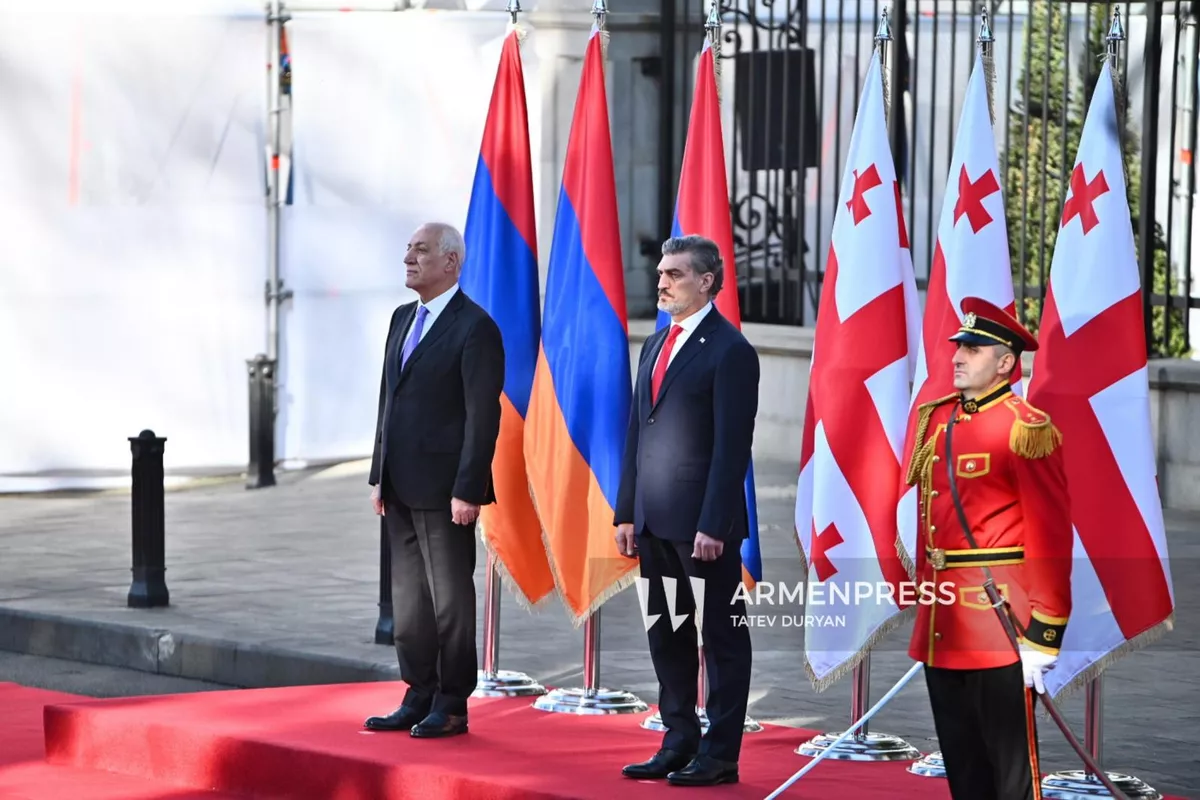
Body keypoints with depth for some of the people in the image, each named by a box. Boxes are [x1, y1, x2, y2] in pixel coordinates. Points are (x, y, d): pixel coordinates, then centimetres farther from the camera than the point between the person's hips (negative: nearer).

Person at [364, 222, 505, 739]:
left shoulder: (475, 328, -11)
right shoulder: (403, 319, 14)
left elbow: (483, 416, -15)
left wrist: (467, 491, -18)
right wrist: (380, 476, 13)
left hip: (444, 488, -8)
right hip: (402, 489, 8)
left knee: (451, 599, 0)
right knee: (408, 597, 12)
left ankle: (452, 706, 7)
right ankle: (419, 698, 19)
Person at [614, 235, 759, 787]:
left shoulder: (730, 351, -10)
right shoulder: (655, 347, 16)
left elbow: (732, 446, -15)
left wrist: (713, 526, -19)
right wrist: (627, 512, 13)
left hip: (703, 525, -8)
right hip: (655, 523, 8)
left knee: (722, 638, 0)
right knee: (667, 636, 12)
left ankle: (719, 756, 3)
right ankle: (679, 743, 20)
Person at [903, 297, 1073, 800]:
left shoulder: (1026, 430, -10)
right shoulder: (936, 420, 13)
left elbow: (1051, 537, -13)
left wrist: (1044, 635, -16)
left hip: (1000, 623, -8)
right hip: (941, 626, 8)